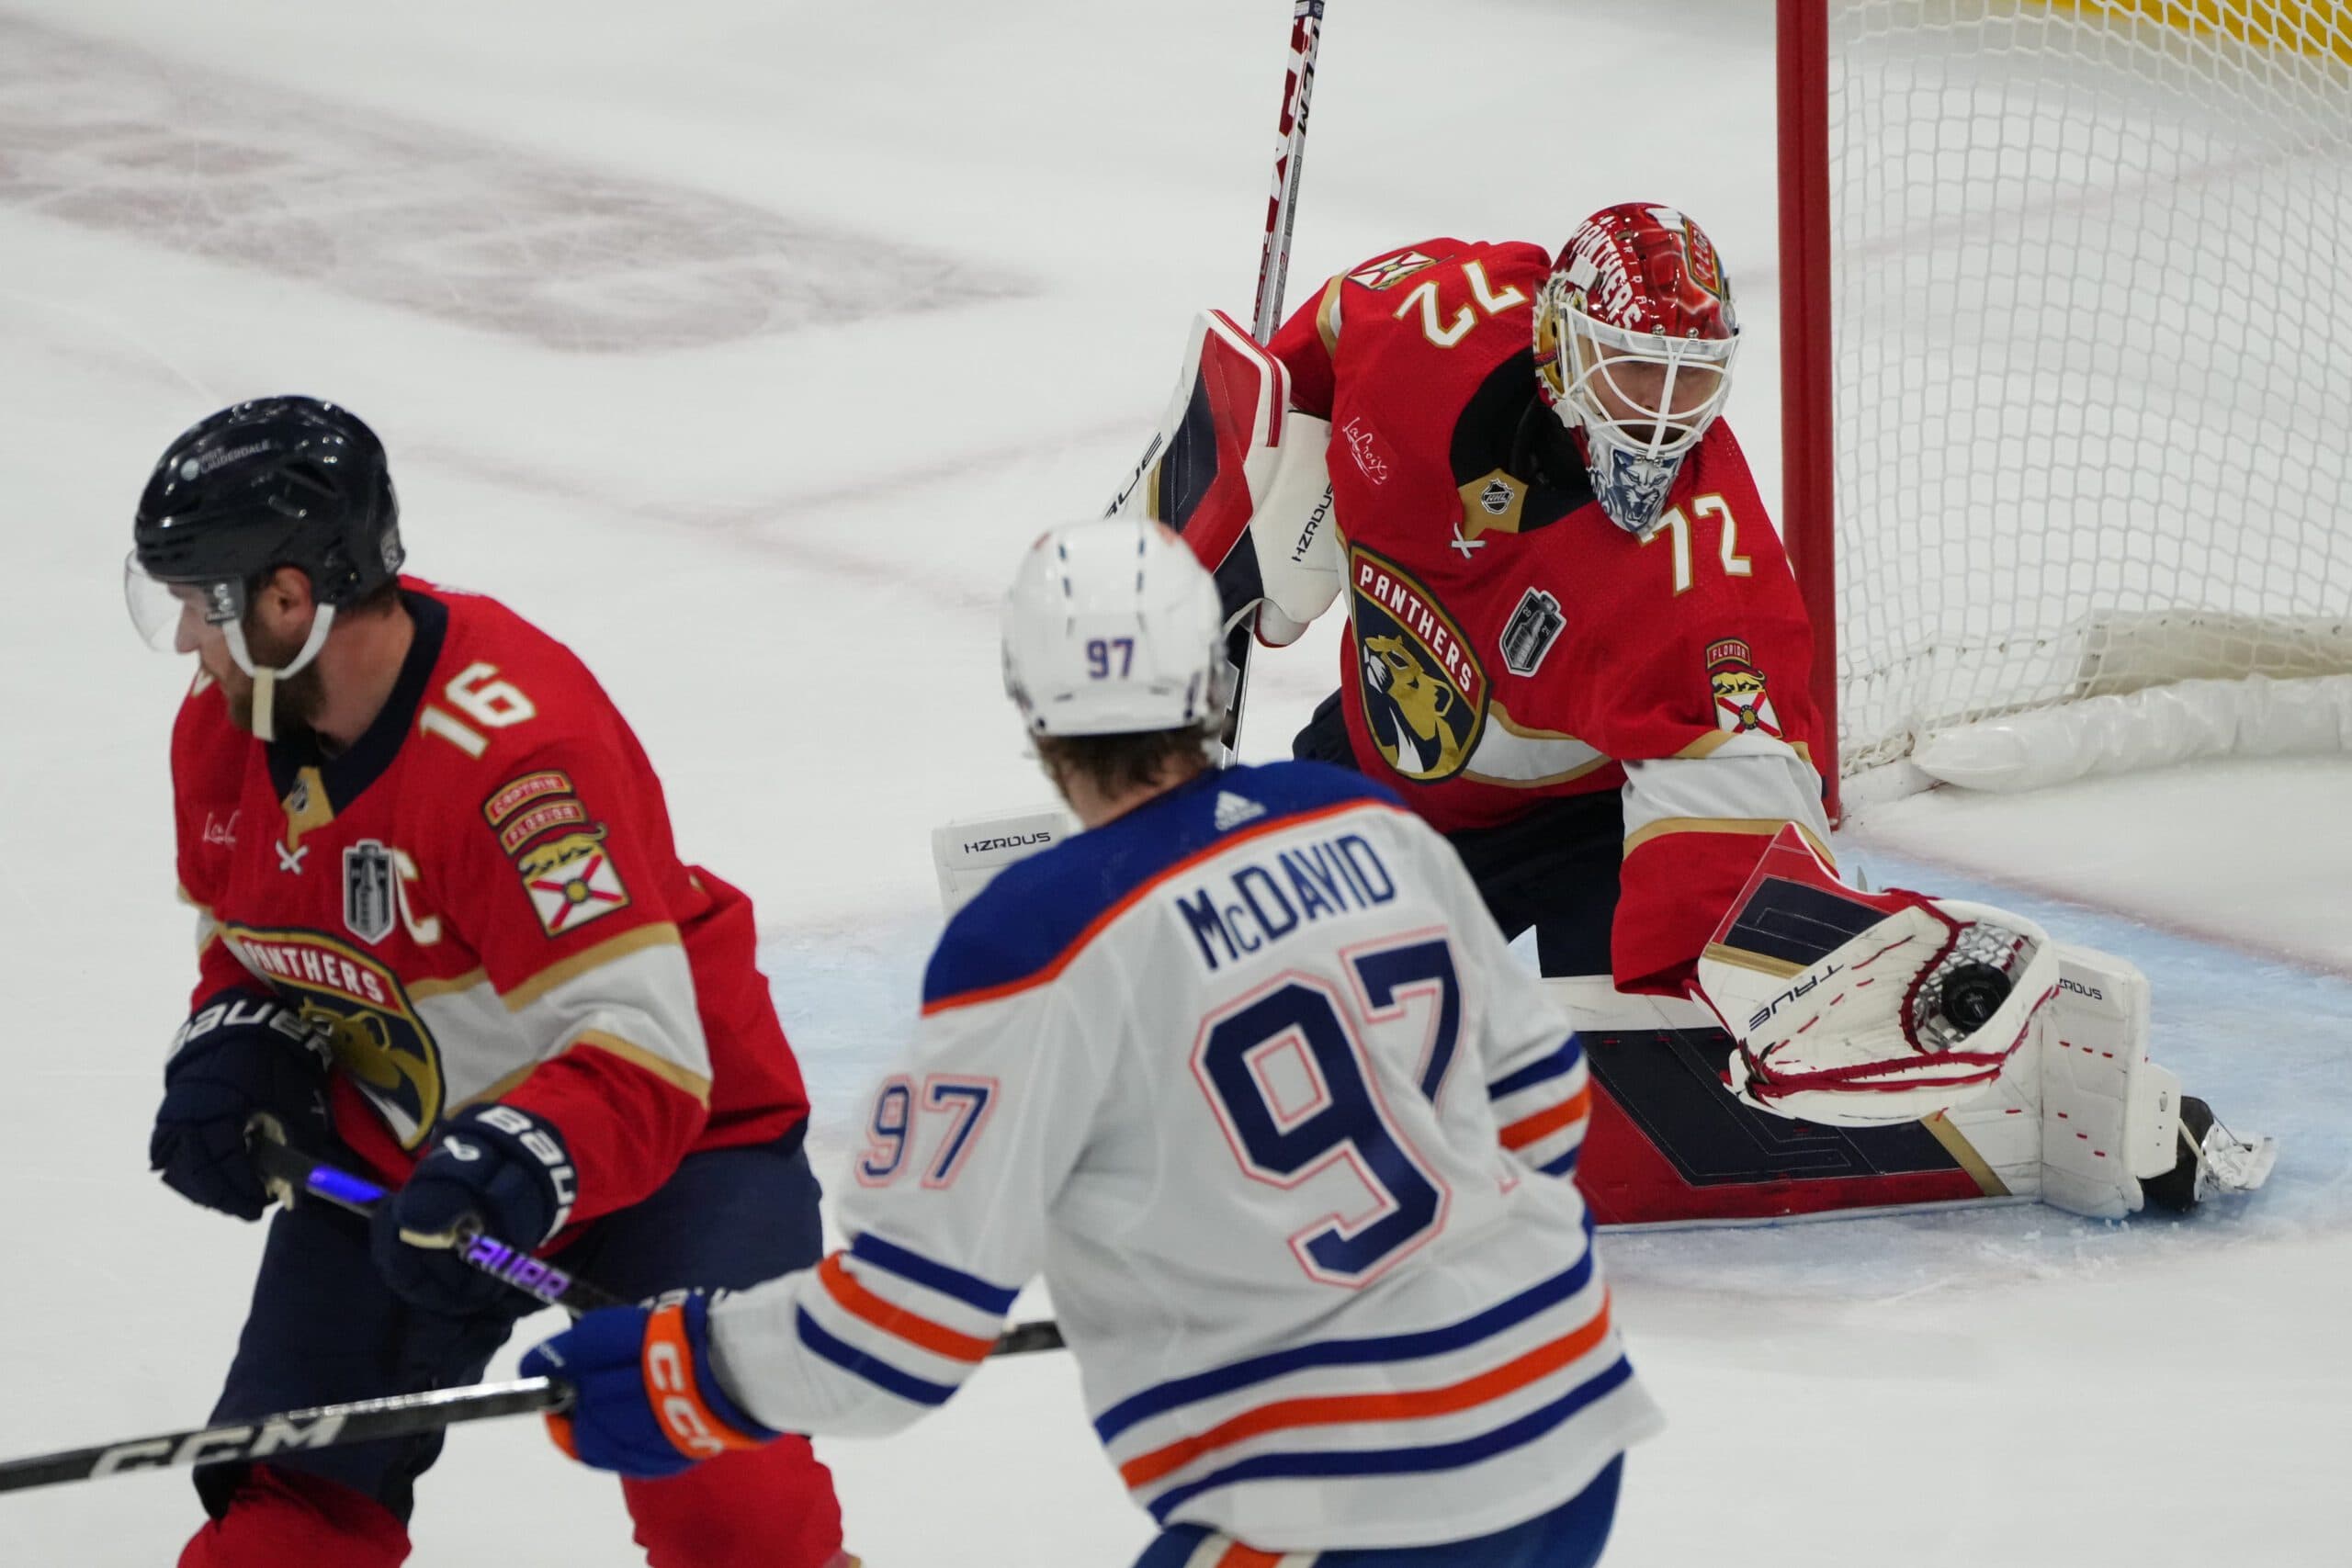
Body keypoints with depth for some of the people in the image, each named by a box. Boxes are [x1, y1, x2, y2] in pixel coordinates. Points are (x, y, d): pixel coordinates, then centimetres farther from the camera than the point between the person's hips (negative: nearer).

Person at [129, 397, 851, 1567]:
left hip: (670, 1125, -7)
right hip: (391, 1145, 7)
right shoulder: (222, 724, -8)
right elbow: (246, 941, 11)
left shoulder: (516, 749, -33)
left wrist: (515, 1166, -51)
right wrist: (234, 1052, -9)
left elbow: (640, 1048, -35)